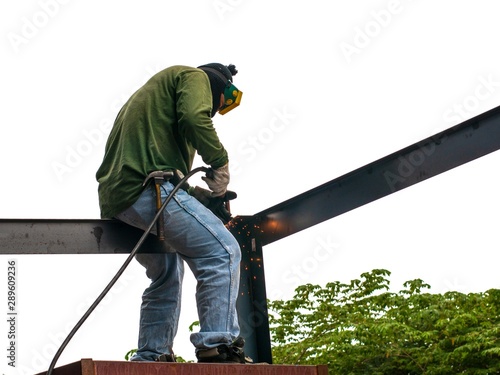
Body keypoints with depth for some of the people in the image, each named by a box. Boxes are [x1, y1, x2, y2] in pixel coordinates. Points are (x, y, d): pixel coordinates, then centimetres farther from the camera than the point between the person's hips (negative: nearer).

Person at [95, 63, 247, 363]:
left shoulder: (154, 91, 36)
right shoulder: (195, 77, 10)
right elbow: (194, 118, -14)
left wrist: (200, 194, 22)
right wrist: (220, 161, -4)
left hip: (114, 199, 10)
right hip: (147, 184, -10)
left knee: (168, 275, 23)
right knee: (222, 251, -14)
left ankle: (150, 357, 19)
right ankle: (218, 345, -24)